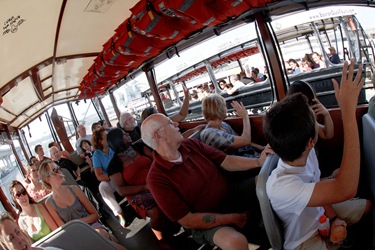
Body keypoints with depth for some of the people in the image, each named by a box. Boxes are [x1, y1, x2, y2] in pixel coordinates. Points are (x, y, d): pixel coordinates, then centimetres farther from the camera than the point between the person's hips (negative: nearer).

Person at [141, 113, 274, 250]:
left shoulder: (192, 144, -3)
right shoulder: (157, 178, -21)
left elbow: (227, 162, -1)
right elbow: (187, 220, -20)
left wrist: (258, 161, -18)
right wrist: (232, 218, -17)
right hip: (207, 221, -6)